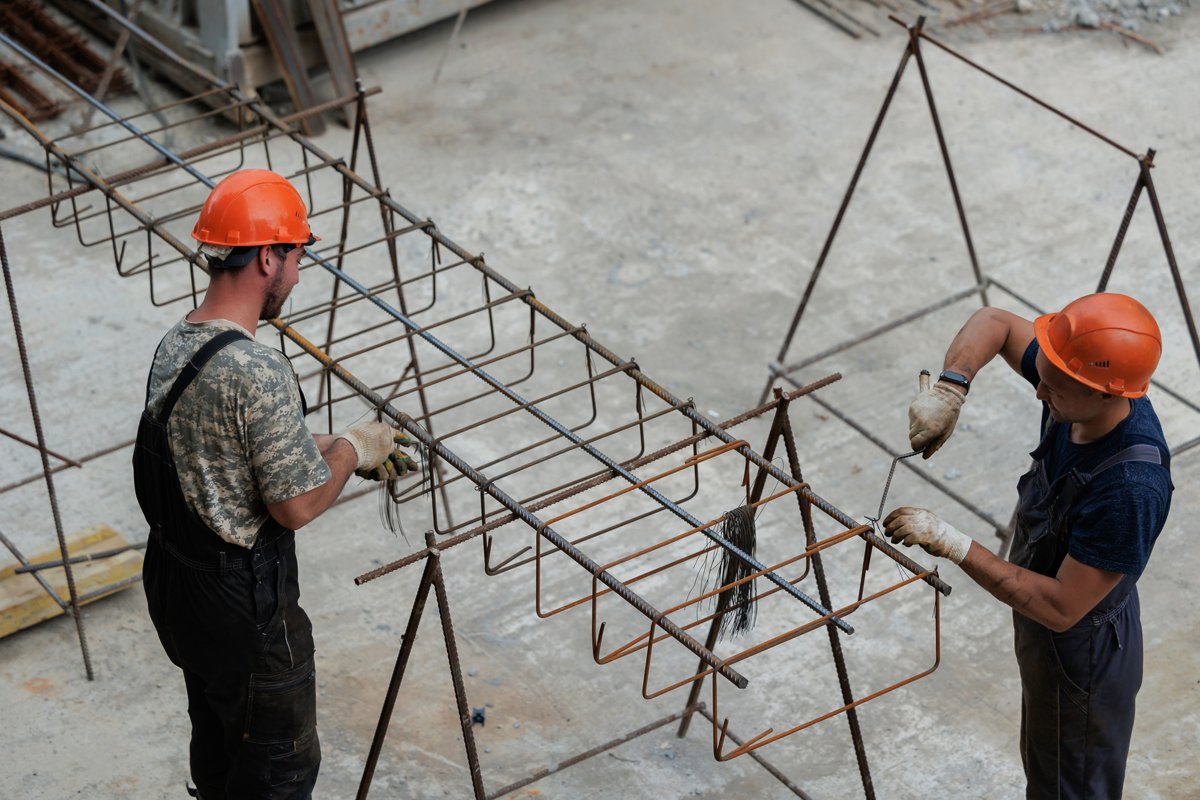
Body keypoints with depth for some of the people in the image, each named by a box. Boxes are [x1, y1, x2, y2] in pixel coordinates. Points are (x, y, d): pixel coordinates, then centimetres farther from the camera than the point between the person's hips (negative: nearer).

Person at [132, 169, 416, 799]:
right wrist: (353, 450, -6)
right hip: (242, 606, -9)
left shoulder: (175, 345, 2)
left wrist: (336, 449, 14)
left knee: (218, 740, 25)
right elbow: (297, 506, -23)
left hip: (175, 585, 9)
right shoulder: (258, 372, -28)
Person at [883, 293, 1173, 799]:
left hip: (1080, 657, -8)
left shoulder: (1130, 489, -41)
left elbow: (1060, 608, -35)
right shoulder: (1077, 405, -18)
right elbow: (994, 323, -3)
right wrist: (950, 388, -22)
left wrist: (954, 545, -34)